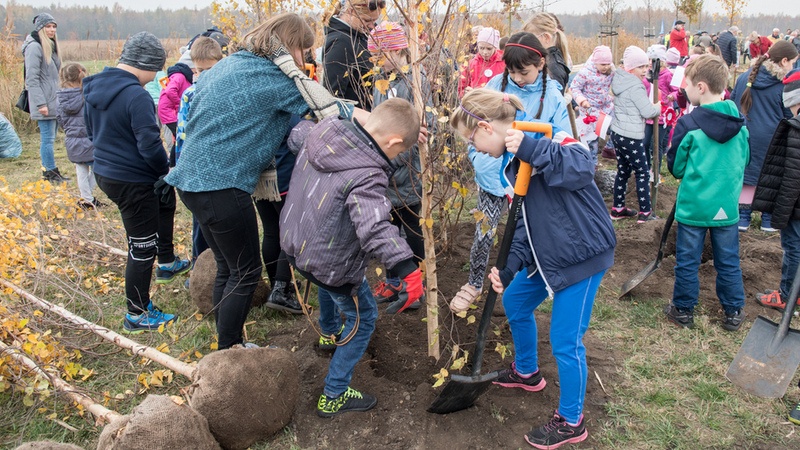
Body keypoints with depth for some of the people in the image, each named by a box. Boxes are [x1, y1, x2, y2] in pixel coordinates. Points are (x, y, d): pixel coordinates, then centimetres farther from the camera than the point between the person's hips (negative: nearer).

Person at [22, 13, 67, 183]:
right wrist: (40, 104, -19)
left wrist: (59, 97, 19)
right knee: (48, 138, -4)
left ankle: (48, 170, 18)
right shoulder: (34, 47, -11)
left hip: (53, 101, 9)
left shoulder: (50, 46, 16)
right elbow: (31, 79, -16)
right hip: (45, 103, -9)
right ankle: (50, 172, 2)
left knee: (49, 137, 12)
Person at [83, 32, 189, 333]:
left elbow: (92, 132, 15)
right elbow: (150, 146, -25)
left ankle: (167, 264, 45)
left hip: (104, 172, 10)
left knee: (165, 201, 32)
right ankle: (137, 316, 19)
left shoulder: (94, 88, 4)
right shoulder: (137, 96, -25)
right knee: (142, 249, 5)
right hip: (133, 182, -10)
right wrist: (167, 170, -7)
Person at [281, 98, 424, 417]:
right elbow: (375, 228, -46)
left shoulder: (320, 134, -9)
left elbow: (296, 133, 14)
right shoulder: (366, 176, -33)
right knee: (363, 318, 15)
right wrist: (408, 270, -49)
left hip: (294, 243, 8)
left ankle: (330, 332, 68)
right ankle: (333, 397, 24)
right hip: (330, 264, -8)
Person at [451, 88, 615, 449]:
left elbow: (583, 169, -38)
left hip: (582, 253, -10)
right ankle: (527, 372, 51)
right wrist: (510, 267, -2)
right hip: (547, 254, 10)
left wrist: (530, 149, -40)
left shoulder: (543, 135, -20)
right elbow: (526, 219, 7)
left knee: (566, 341, 0)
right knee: (514, 303, 25)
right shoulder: (513, 158, 7)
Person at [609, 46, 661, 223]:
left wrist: (652, 107, 4)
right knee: (643, 173, 0)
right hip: (631, 137, -9)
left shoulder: (620, 80, 10)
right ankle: (645, 212, 4)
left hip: (618, 133, 9)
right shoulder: (635, 87, -18)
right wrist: (658, 107, 2)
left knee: (623, 171, 17)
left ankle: (618, 208, 23)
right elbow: (648, 112, -16)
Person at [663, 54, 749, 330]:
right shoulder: (739, 123, 0)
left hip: (693, 206, -4)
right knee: (728, 261, 15)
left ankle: (684, 310, 20)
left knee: (687, 261, 9)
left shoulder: (689, 124, -15)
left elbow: (675, 166, -5)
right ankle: (734, 312, 25)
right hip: (727, 206, 4)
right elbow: (744, 161, 13)